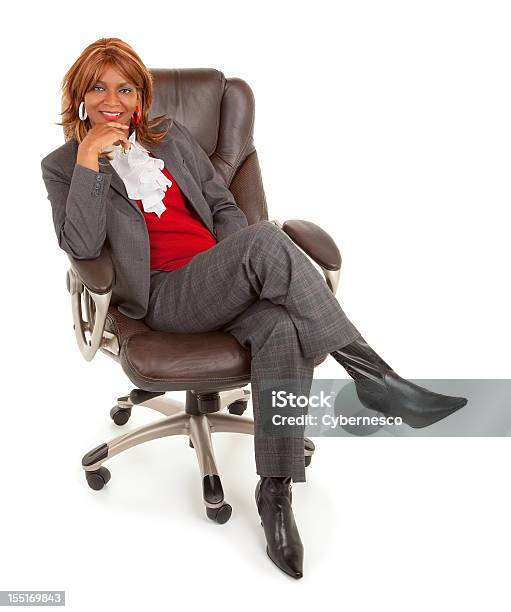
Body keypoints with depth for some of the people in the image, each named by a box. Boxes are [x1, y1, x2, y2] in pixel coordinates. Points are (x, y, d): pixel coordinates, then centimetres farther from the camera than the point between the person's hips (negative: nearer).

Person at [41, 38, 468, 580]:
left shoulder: (170, 134, 21)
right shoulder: (63, 165, 9)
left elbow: (222, 204, 18)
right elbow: (81, 246, -6)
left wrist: (247, 266, 0)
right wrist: (89, 161, -11)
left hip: (224, 284, 4)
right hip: (164, 297, -4)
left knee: (281, 327, -31)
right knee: (265, 238, -32)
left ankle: (274, 494, -24)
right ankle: (373, 376, -28)